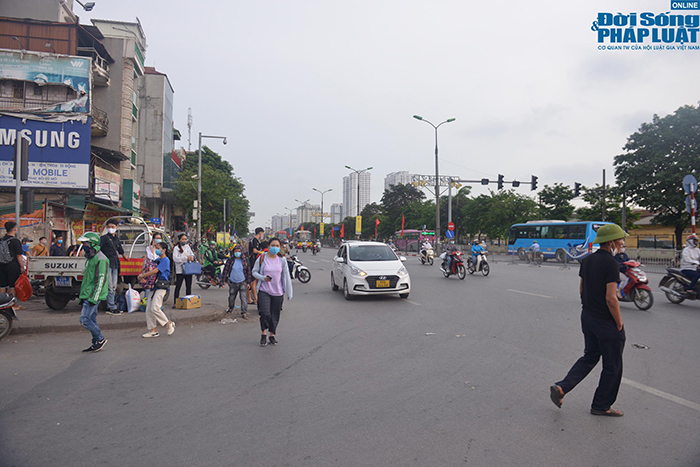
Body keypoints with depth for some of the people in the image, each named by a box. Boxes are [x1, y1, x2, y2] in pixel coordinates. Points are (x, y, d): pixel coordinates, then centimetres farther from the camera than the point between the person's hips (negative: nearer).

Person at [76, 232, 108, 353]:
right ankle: (96, 343, 17)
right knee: (91, 319, 11)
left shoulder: (100, 259, -15)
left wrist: (94, 297, -23)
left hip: (93, 296, -10)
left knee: (84, 319, -11)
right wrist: (82, 295, 24)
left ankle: (100, 339, 1)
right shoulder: (90, 258, 17)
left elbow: (101, 280, -20)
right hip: (88, 295, 10)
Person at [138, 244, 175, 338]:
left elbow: (155, 271, -16)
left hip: (161, 287, -9)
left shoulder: (165, 260, -8)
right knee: (149, 309, 5)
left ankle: (169, 323, -1)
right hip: (153, 286, 9)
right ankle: (153, 330, 11)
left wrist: (142, 275, -10)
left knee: (155, 308, -17)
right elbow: (150, 270, 22)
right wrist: (142, 275, 4)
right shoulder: (157, 260, 19)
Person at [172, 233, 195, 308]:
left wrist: (192, 257, -6)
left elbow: (192, 254, 18)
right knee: (178, 286, -4)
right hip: (180, 270, -5)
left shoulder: (187, 246, 15)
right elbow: (175, 258, -13)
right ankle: (175, 302, 0)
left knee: (188, 286, 10)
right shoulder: (176, 248, -2)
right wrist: (186, 258, -19)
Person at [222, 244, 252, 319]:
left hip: (243, 283, -2)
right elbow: (225, 270, 2)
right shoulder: (230, 260, -4)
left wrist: (248, 282, -2)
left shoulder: (245, 260, -4)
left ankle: (244, 312, -3)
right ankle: (231, 308, 45)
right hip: (232, 283, 2)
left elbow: (248, 271, 0)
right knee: (231, 297, 18)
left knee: (244, 298, -9)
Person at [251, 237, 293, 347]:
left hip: (278, 292, 2)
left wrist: (289, 293, 3)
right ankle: (263, 334, 8)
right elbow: (254, 272, 5)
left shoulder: (282, 260, 2)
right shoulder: (262, 259, -3)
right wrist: (263, 278, -15)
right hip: (264, 291, -2)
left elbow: (286, 277, 5)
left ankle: (272, 335, 28)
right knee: (265, 313, -15)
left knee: (275, 316, 7)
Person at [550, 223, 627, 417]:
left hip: (587, 316, 8)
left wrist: (590, 307, 20)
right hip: (606, 322, -8)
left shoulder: (587, 260, 5)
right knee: (612, 366, 10)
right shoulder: (611, 264, -20)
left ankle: (561, 387, 10)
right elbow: (611, 298, -23)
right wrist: (619, 323, -11)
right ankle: (601, 406, 24)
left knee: (590, 356, 21)